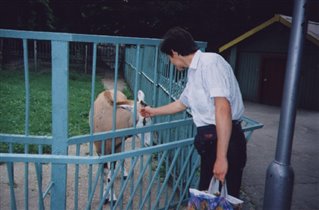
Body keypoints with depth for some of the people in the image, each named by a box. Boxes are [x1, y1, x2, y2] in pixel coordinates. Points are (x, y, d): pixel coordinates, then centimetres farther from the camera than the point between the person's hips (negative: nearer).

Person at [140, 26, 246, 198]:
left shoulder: (210, 62, -14)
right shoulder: (193, 73, 15)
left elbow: (223, 109, -24)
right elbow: (181, 104, 33)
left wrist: (221, 157, -26)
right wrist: (154, 111, 46)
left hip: (226, 141, -9)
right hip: (209, 140, 9)